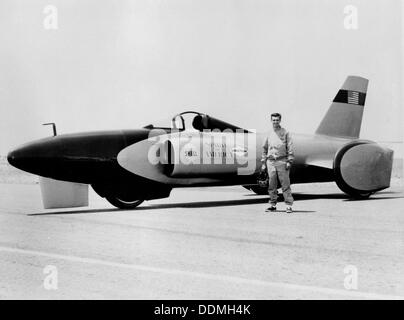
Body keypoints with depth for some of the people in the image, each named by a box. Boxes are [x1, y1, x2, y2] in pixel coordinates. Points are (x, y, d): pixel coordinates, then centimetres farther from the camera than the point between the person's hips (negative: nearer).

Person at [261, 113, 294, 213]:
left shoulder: (285, 132, 3)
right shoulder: (268, 134, 14)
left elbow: (290, 148, -1)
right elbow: (264, 148, 18)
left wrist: (289, 161, -9)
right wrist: (263, 162, 13)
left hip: (282, 161, -4)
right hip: (270, 161, 4)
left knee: (285, 184, -5)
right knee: (272, 185, 6)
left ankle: (289, 205, -4)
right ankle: (272, 204, 14)